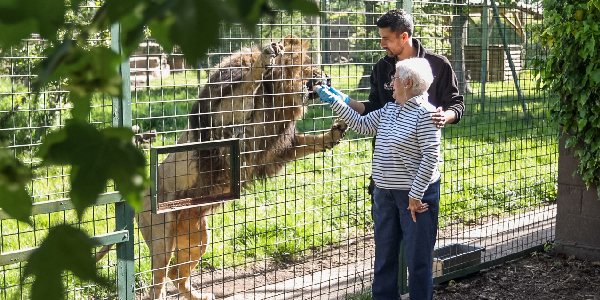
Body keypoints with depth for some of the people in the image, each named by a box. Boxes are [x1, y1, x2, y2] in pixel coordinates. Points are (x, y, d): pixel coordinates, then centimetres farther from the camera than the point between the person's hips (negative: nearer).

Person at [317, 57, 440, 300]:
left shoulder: (425, 113, -16)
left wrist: (416, 195, -21)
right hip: (385, 193, 9)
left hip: (415, 195, -8)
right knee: (385, 253, 17)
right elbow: (362, 125, 19)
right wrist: (335, 101, 16)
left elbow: (430, 157, -20)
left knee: (418, 257, 2)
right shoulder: (389, 109, 10)